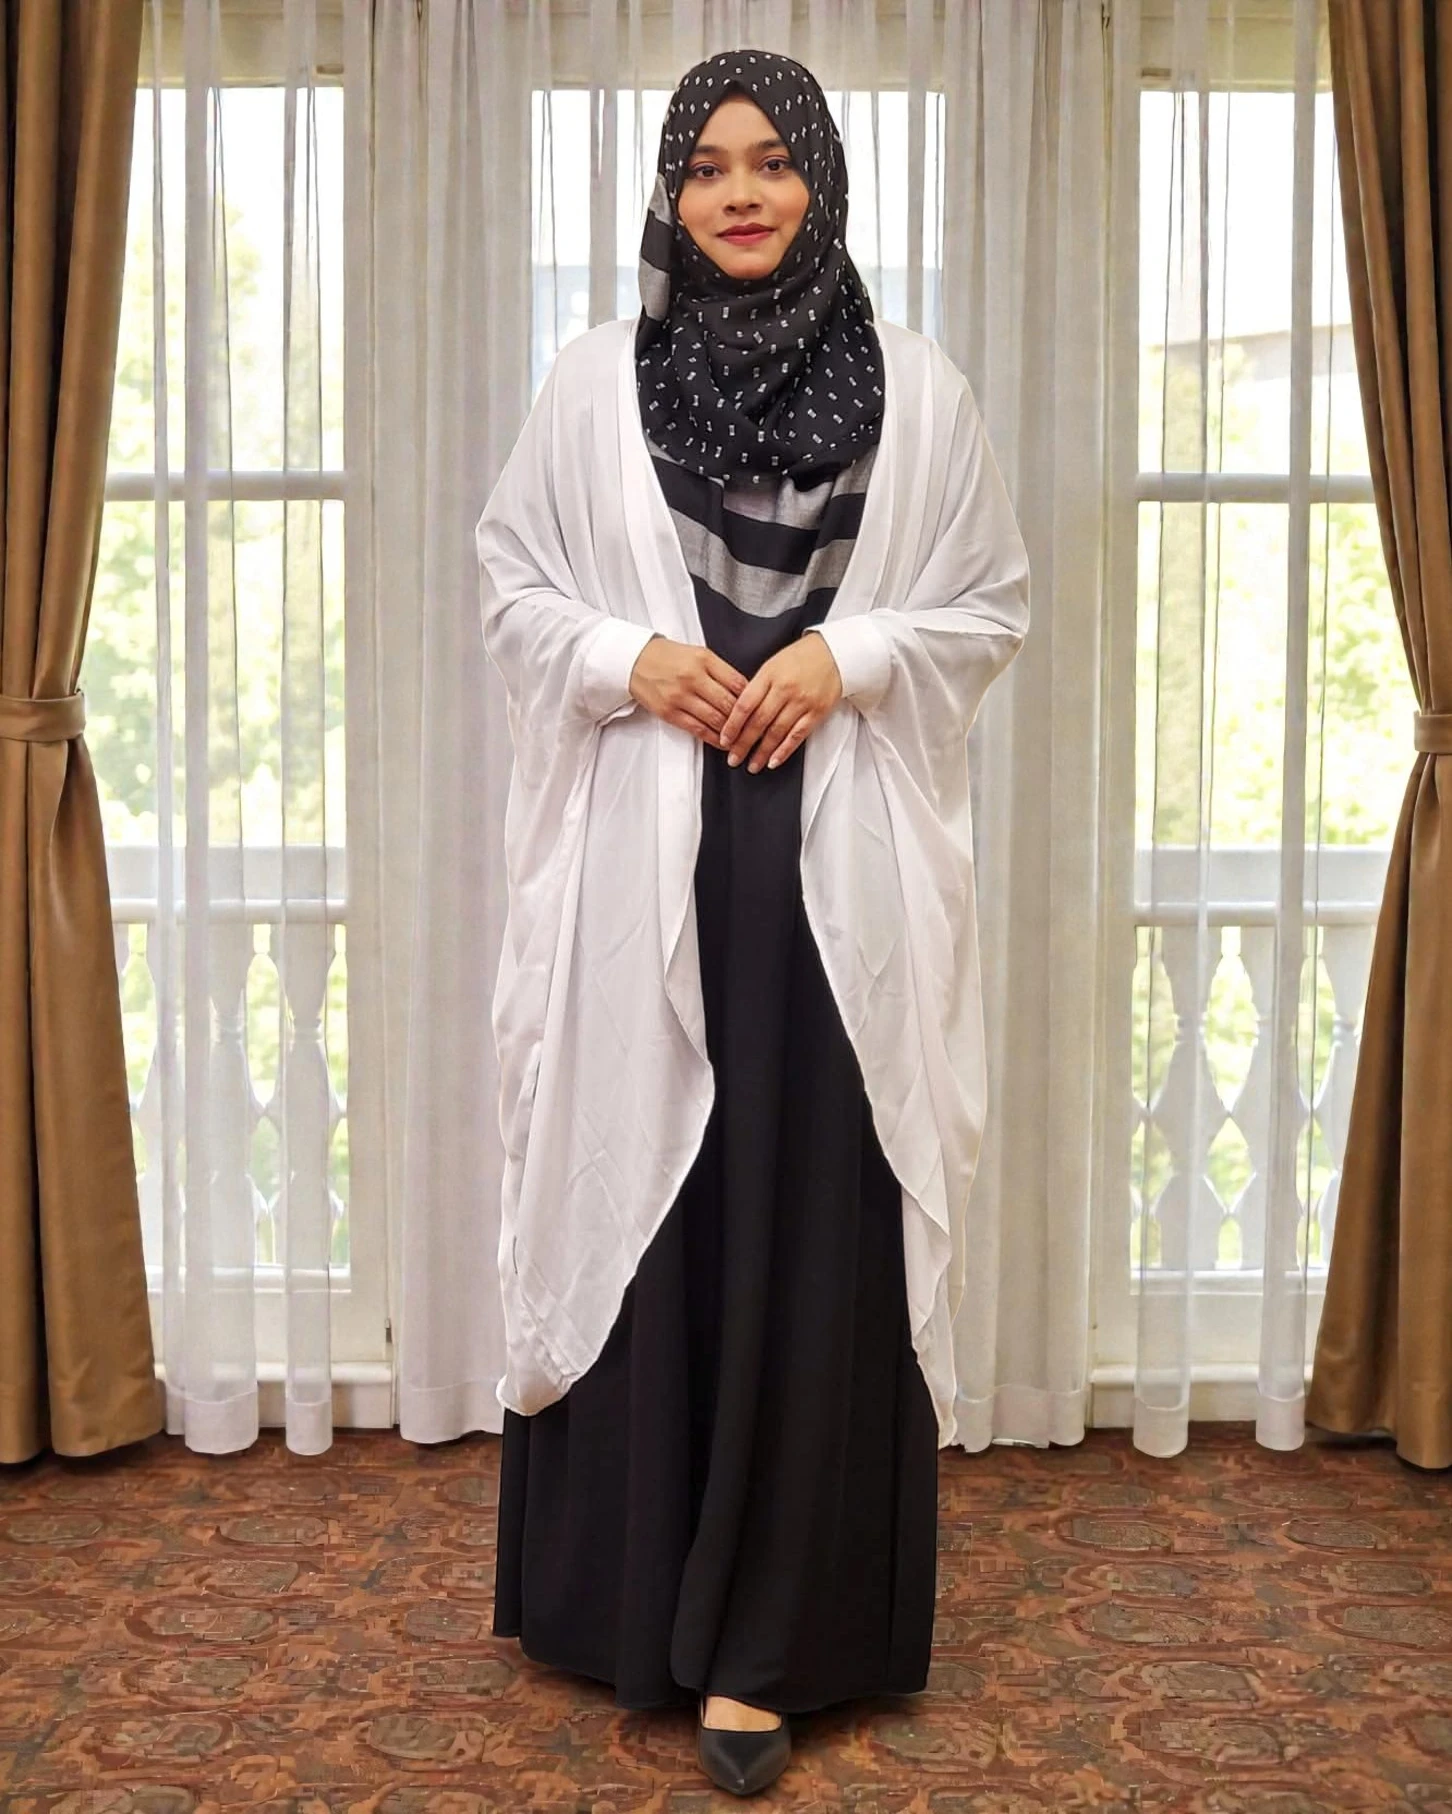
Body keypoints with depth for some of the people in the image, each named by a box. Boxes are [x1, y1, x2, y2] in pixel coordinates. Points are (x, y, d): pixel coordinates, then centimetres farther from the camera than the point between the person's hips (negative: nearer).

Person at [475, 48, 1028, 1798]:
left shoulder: (917, 388, 5)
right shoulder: (591, 380, 6)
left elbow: (992, 606, 7)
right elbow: (510, 585, 9)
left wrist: (851, 656, -10)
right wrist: (626, 659, -9)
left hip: (840, 866, 0)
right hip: (643, 858, 1)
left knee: (812, 1221, 0)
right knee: (636, 1204, 5)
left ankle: (769, 1632, 11)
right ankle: (624, 1588, 23)